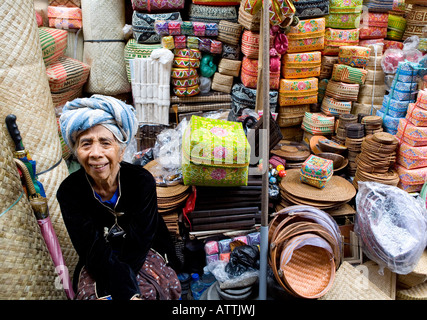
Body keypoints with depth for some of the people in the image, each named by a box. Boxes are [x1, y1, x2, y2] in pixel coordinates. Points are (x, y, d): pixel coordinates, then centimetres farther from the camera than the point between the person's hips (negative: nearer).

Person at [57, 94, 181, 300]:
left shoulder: (142, 181, -19)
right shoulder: (69, 191, -16)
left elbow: (138, 245, -17)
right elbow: (93, 252, -20)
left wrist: (109, 292, -27)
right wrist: (128, 294, -32)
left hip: (143, 254, 0)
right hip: (98, 260, 1)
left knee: (150, 290, -28)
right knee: (89, 293, -26)